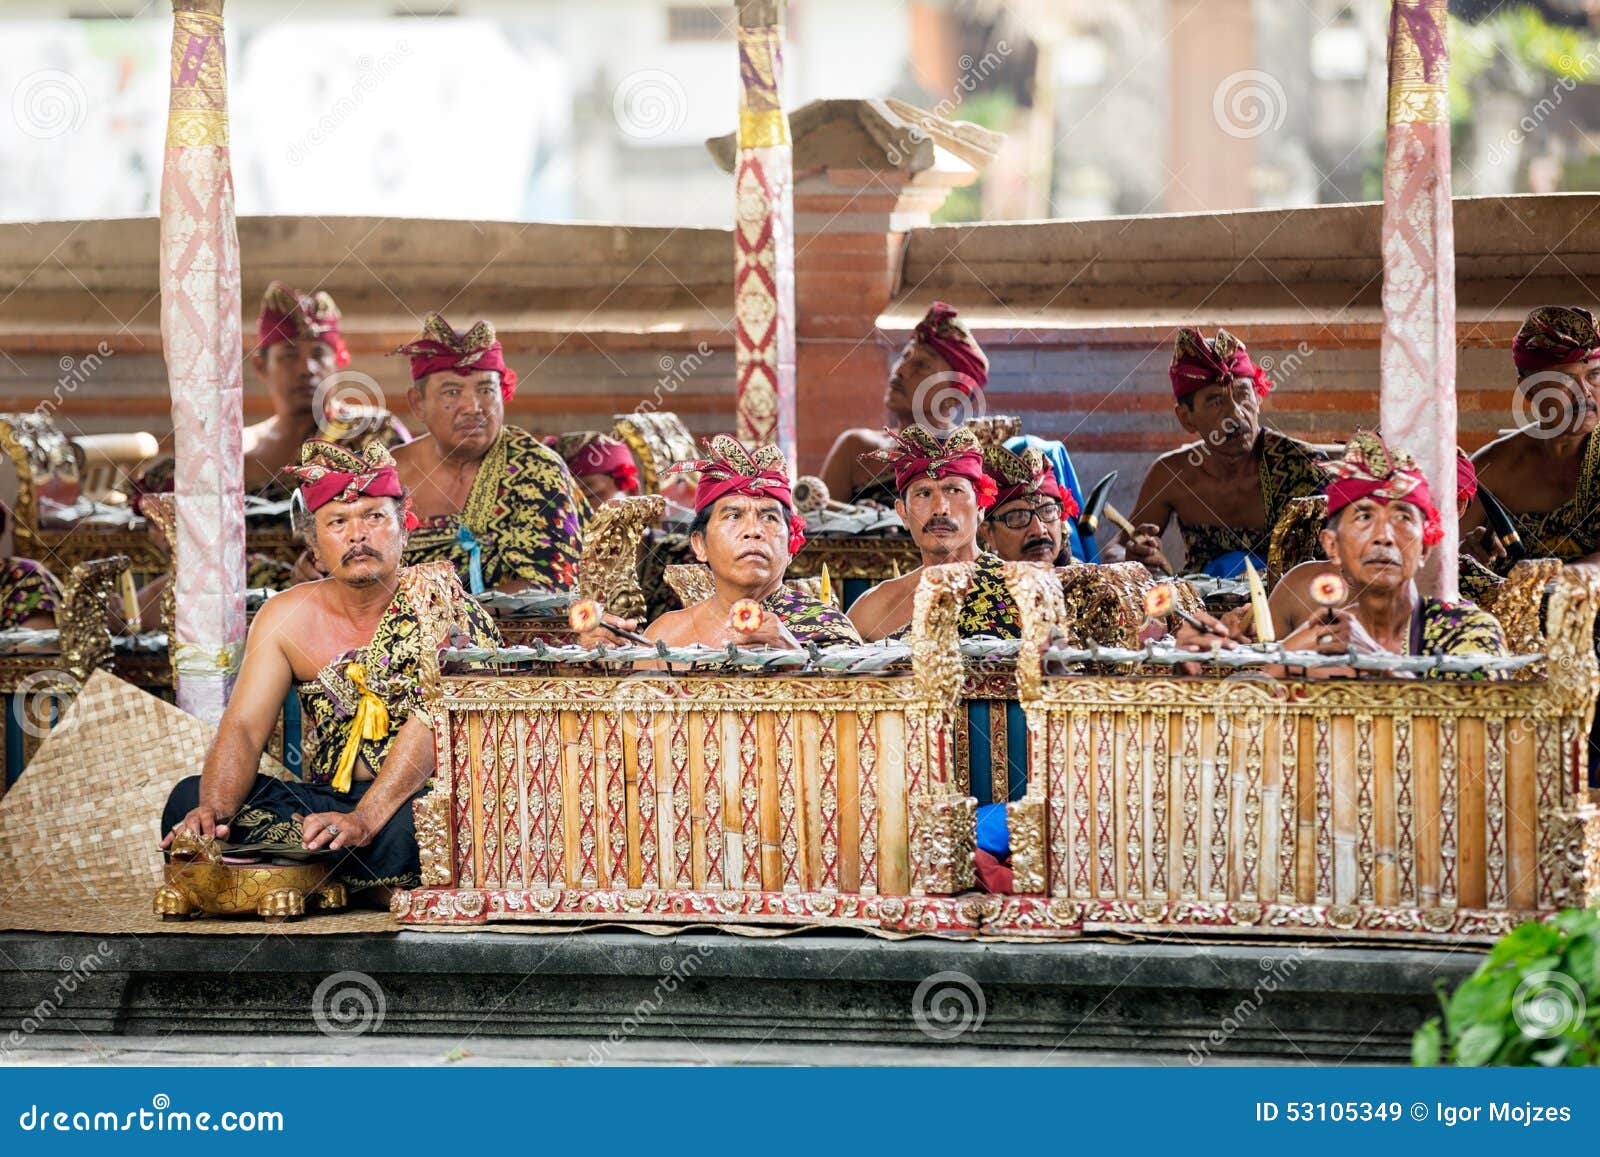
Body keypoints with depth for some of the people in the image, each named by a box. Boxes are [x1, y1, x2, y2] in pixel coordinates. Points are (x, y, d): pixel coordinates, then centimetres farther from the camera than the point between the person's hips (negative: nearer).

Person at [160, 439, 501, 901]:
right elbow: (243, 728, -1)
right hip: (330, 798, 6)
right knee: (190, 799, -15)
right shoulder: (286, 617, 5)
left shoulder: (432, 595, -9)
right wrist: (213, 810, -23)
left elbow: (430, 721, -20)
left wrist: (363, 820, -32)